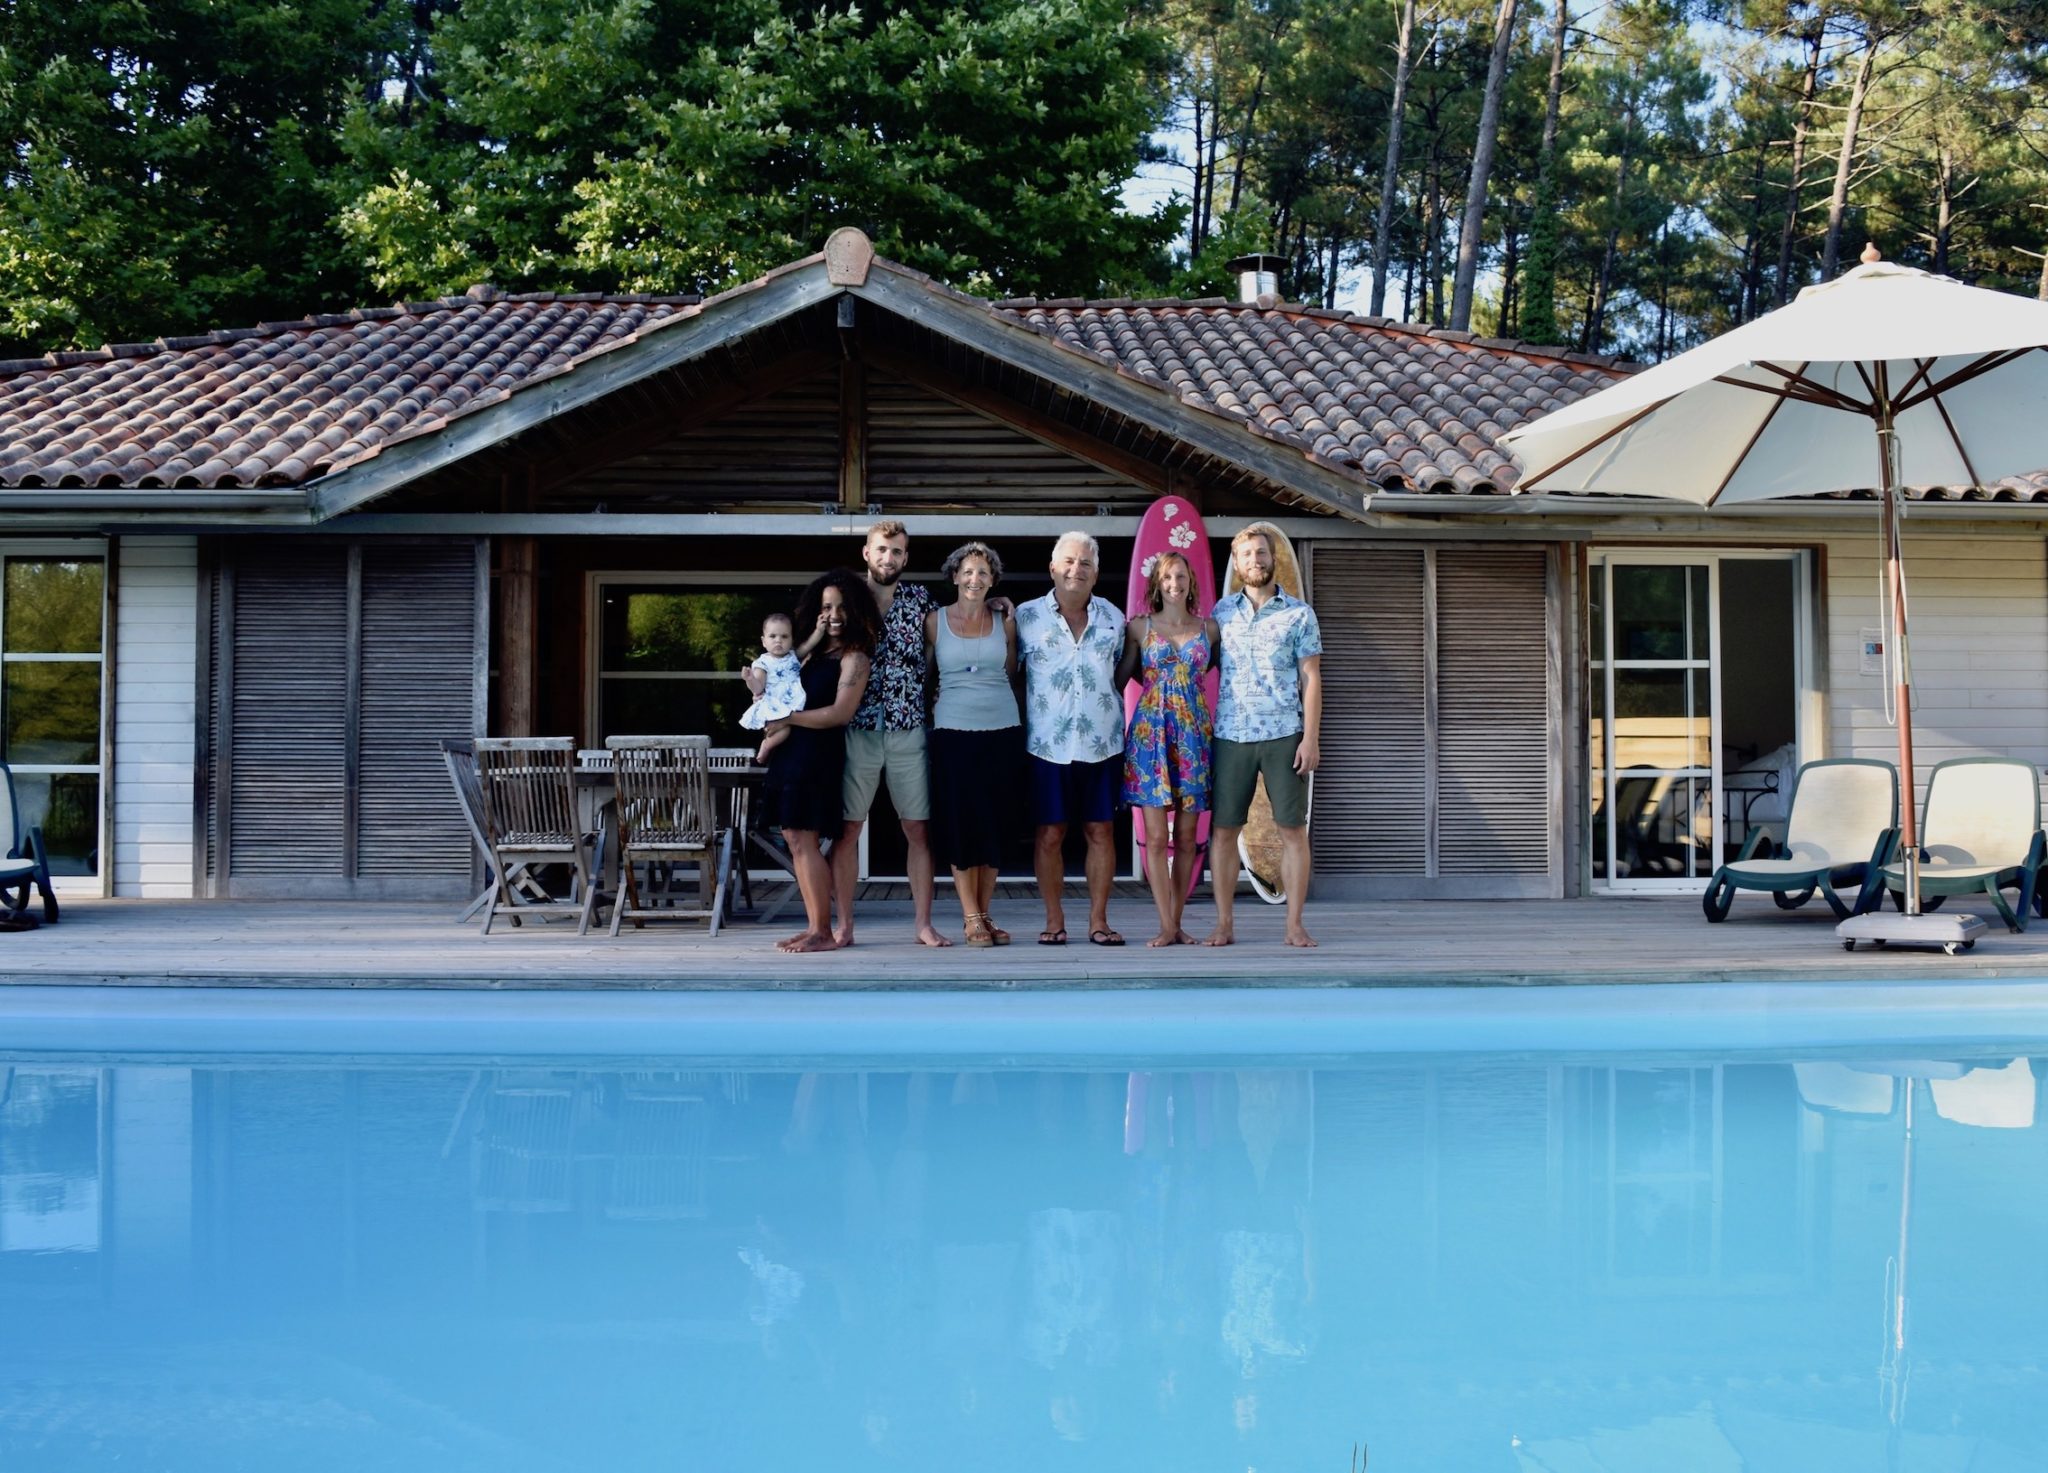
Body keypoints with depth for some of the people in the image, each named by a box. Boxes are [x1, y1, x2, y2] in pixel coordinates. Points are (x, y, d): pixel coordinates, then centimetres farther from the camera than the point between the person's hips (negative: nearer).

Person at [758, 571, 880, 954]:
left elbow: (841, 712, -14)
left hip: (818, 754, -8)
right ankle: (813, 926, 12)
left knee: (803, 840, -11)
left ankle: (824, 932, -8)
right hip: (792, 751, 8)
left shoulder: (854, 657, -5)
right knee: (796, 841, 7)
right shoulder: (815, 652, 18)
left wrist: (788, 719, -12)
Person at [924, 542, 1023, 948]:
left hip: (1002, 731, 2)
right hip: (954, 731, -2)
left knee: (994, 824, 5)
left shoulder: (1003, 621, 6)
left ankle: (985, 914, 13)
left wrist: (1010, 628, 2)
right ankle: (971, 918, 4)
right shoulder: (935, 620, 2)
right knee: (960, 824, -3)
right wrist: (930, 707, -2)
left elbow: (1012, 672, 6)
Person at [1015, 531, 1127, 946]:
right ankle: (1054, 920, 11)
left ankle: (1098, 920, 12)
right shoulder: (1027, 617, 1)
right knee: (1049, 834, 1)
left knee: (1100, 831, 4)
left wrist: (1116, 718, 10)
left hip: (1102, 744, 2)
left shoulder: (1113, 617, 8)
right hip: (1048, 745, -2)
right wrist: (1022, 722, 1)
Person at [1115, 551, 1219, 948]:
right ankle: (1166, 926, -3)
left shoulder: (1209, 628, 8)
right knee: (1156, 836, -6)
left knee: (1186, 836, 3)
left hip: (1194, 734, 2)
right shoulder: (1139, 627, 5)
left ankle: (1177, 923, 10)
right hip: (1150, 732, -2)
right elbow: (1119, 679, 8)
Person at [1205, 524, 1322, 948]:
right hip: (1230, 735, 2)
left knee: (1293, 831, 0)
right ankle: (1224, 924, 9)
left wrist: (1311, 738, -7)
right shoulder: (1221, 611, 10)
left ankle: (1295, 925, 6)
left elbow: (1311, 679, 2)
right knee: (1223, 832, 1)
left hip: (1284, 735, -1)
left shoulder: (1299, 614, 4)